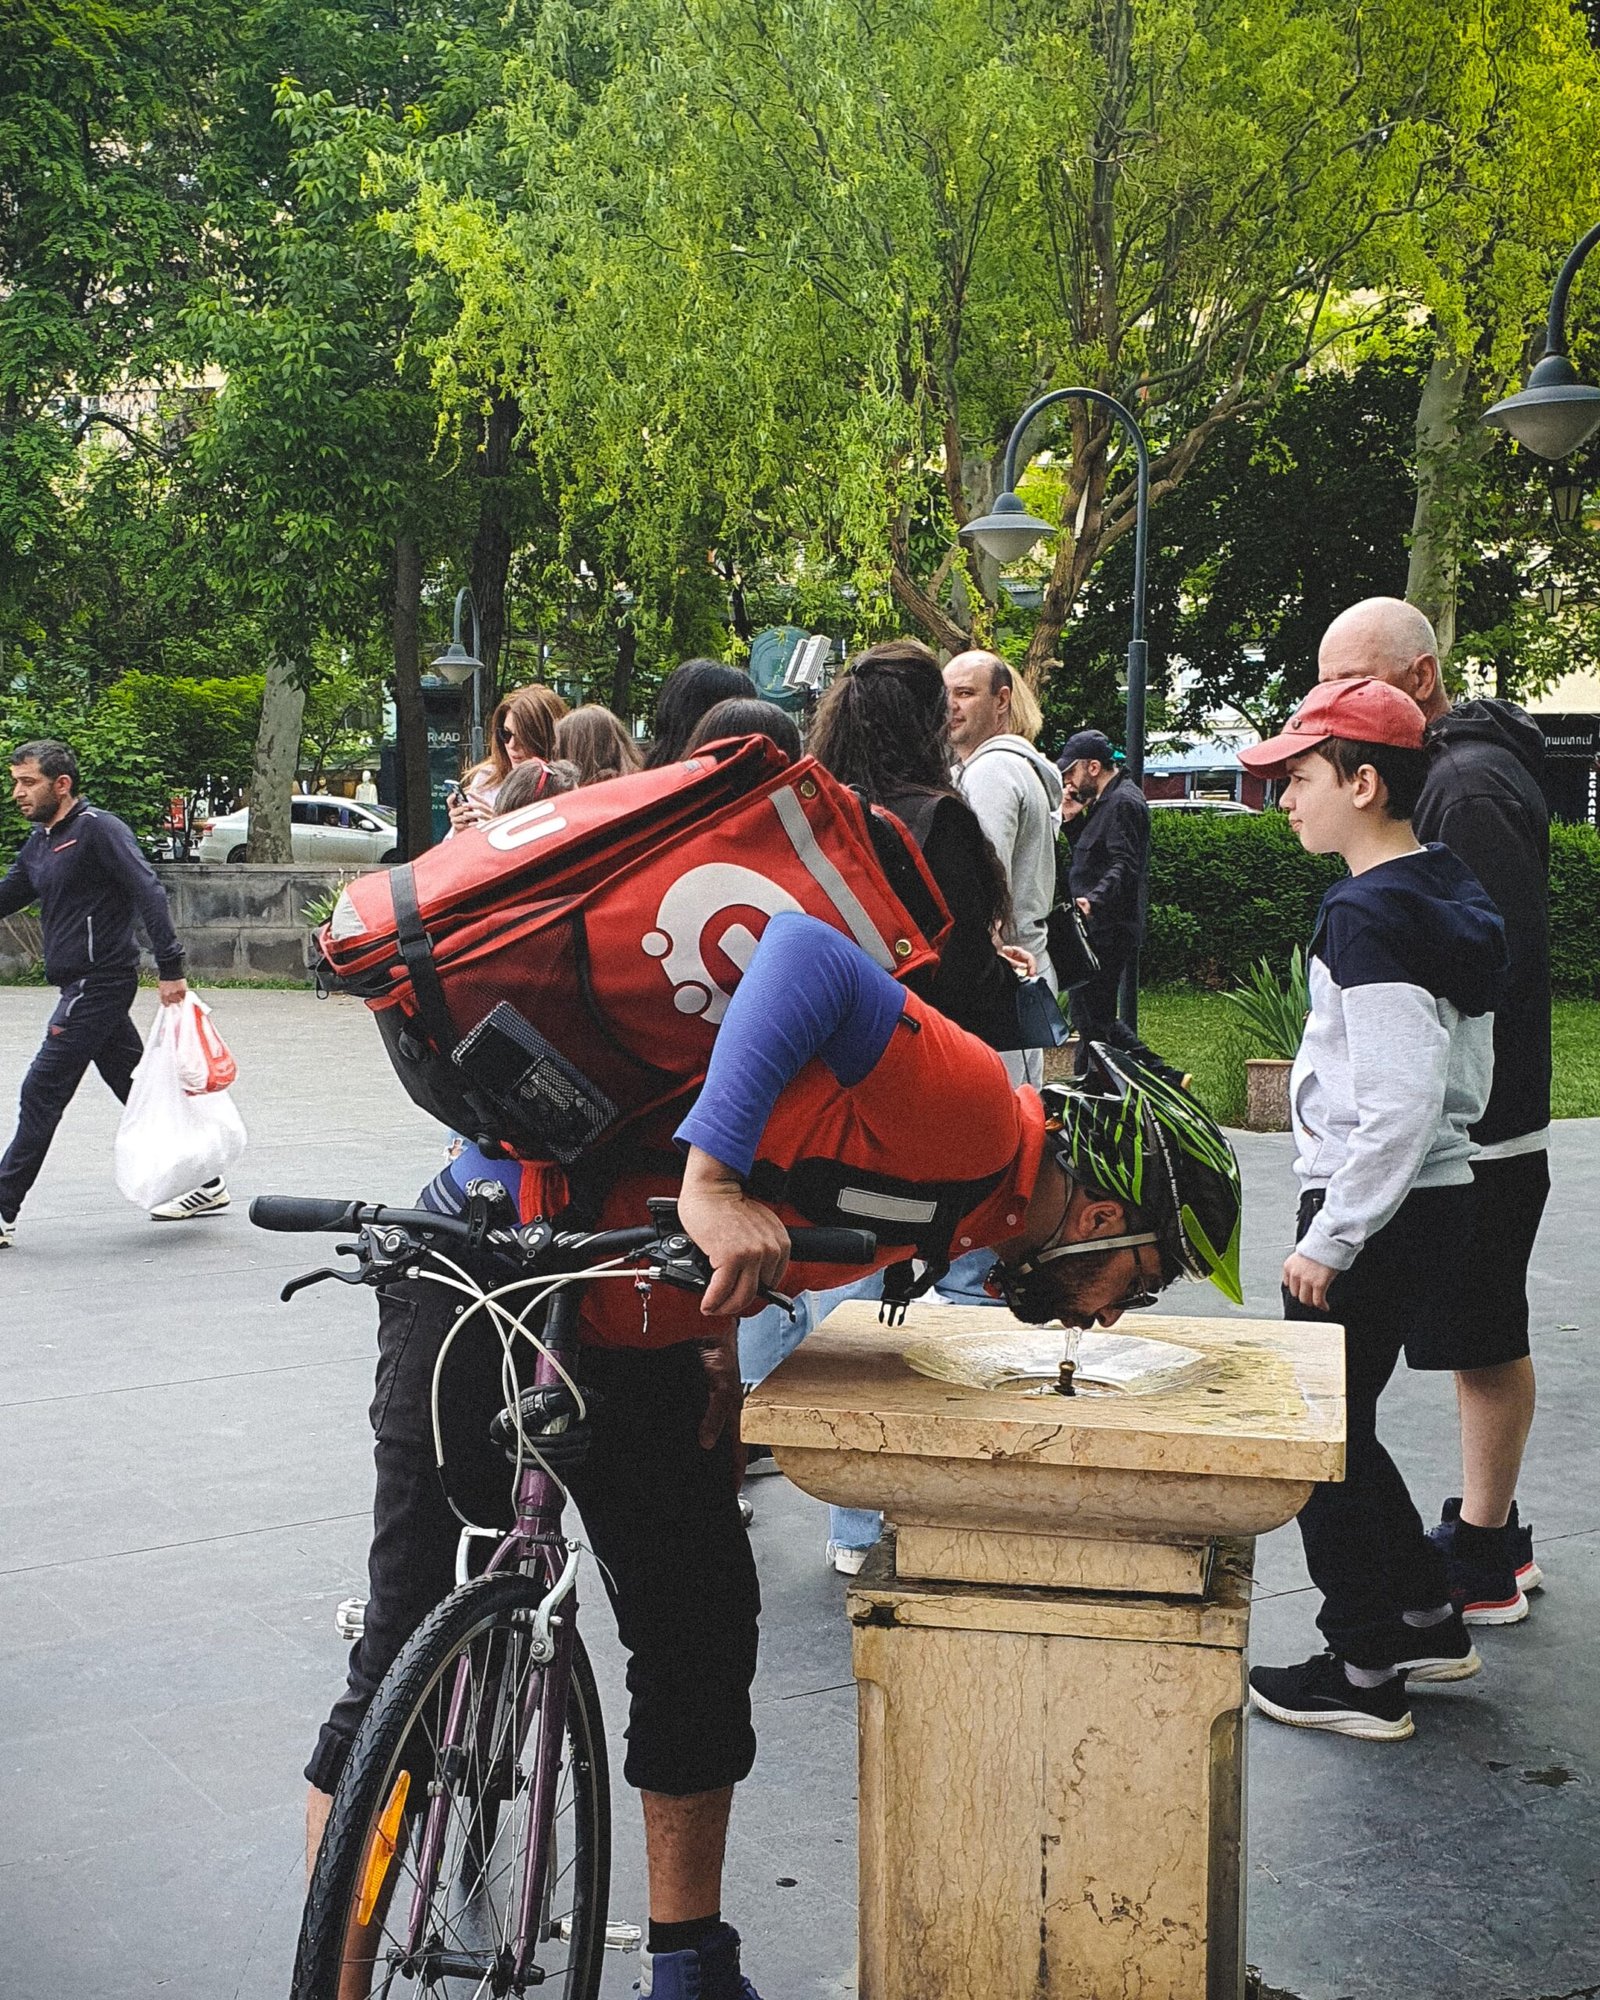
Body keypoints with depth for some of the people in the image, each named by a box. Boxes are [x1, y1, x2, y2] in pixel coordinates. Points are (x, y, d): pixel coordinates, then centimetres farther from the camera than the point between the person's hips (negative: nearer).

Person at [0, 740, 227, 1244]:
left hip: (98, 984, -9)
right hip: (86, 985, 9)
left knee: (41, 1094, -7)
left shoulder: (98, 829, -12)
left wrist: (170, 969, -25)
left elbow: (149, 893, -19)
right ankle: (204, 1182, 20)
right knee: (137, 1087, 13)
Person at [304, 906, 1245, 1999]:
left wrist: (722, 1332, 0)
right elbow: (811, 953, -36)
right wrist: (711, 1183, -42)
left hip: (633, 1322, 9)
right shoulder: (972, 1111, -23)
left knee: (704, 1636, 10)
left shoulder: (972, 1192, 6)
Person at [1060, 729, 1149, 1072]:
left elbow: (1125, 865, -24)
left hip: (1107, 932, -11)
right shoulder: (1105, 801, 20)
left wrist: (1094, 900, -39)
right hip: (1100, 929, 11)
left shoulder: (1123, 803, -13)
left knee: (1090, 1017, -9)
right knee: (1098, 1016, 13)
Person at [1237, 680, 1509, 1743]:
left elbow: (1398, 1107, -25)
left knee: (1324, 1437, 4)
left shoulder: (1368, 915, -20)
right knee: (1340, 1428, 20)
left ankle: (1364, 1674, 15)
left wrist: (1330, 1240, -18)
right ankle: (1429, 1618, 30)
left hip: (1370, 1214, -9)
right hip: (1439, 1200, 9)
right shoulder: (1449, 894, 10)